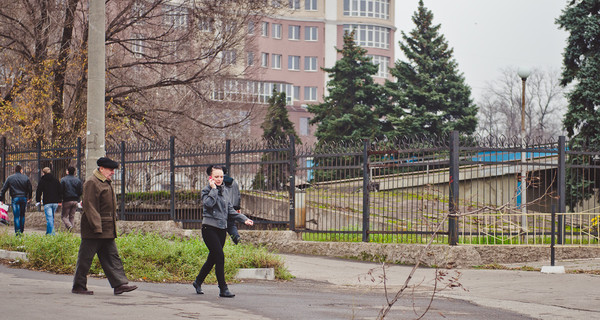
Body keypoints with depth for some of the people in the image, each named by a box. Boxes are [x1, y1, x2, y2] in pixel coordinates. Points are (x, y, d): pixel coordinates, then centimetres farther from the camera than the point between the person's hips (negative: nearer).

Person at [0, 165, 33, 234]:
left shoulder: (10, 178, 3)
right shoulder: (26, 178, 5)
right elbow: (30, 189, 9)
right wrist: (29, 197, 24)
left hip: (15, 198, -2)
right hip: (24, 198, 2)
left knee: (16, 216, -2)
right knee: (22, 215, 15)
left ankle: (17, 232, -10)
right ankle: (21, 231, 16)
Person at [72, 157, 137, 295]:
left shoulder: (107, 183, 17)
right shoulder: (92, 183, -14)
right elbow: (90, 206, -19)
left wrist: (112, 227, 22)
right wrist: (97, 227, -23)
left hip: (107, 231, 10)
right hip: (94, 230, -9)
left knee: (112, 257, 5)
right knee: (85, 258, -1)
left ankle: (119, 284, 4)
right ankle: (78, 286, 7)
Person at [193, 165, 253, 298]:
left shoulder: (223, 192, 16)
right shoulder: (206, 190, -3)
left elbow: (231, 210, 15)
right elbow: (208, 203, -24)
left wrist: (244, 219, 5)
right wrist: (214, 189, -15)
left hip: (221, 229, 7)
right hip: (209, 228, -7)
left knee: (212, 258, 12)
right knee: (220, 256, -15)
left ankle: (198, 282, 30)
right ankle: (223, 289, -13)